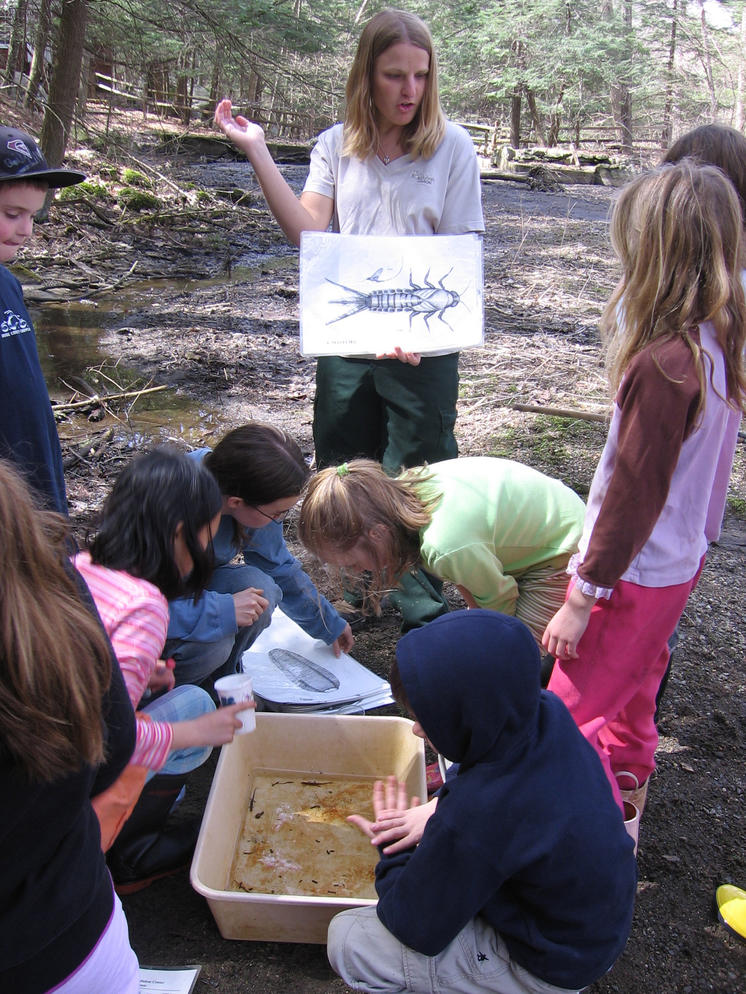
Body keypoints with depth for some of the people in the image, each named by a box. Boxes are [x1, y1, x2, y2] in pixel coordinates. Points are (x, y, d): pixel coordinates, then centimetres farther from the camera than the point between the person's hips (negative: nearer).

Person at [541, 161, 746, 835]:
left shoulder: (664, 361, -29)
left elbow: (635, 491, -24)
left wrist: (583, 598, -18)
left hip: (635, 572, -9)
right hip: (682, 559, 9)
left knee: (571, 716, 5)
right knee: (634, 685, 28)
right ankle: (626, 788, 50)